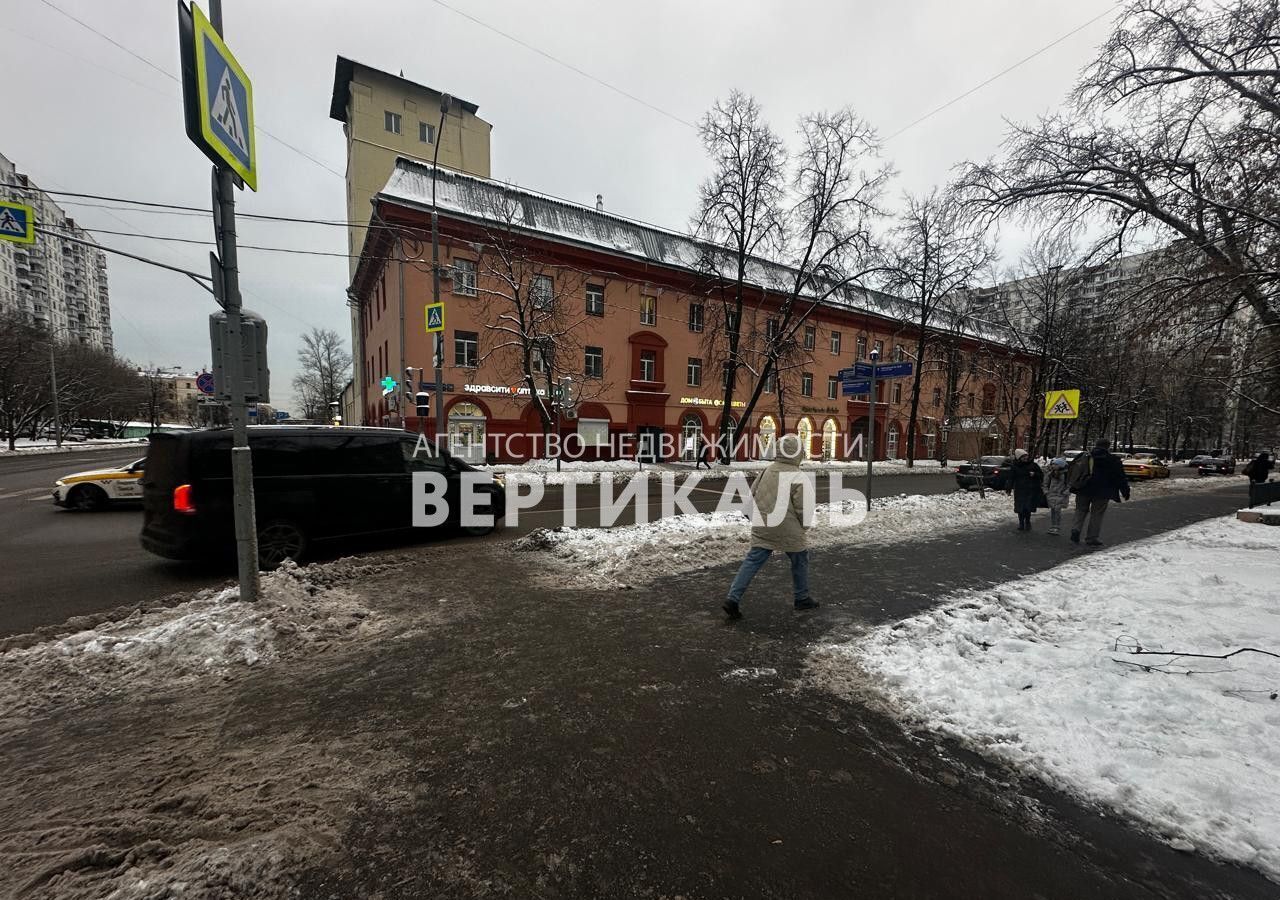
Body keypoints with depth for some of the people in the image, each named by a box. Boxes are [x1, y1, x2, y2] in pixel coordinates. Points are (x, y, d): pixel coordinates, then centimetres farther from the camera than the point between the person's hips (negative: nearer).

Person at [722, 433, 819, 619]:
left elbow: (752, 495, 9)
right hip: (789, 530, -5)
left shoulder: (768, 470, 5)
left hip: (762, 528, 5)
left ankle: (733, 598, -2)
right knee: (800, 561, 18)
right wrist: (805, 526, 6)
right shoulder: (797, 476, -13)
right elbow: (802, 507, -13)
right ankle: (802, 599, 33)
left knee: (752, 560, 5)